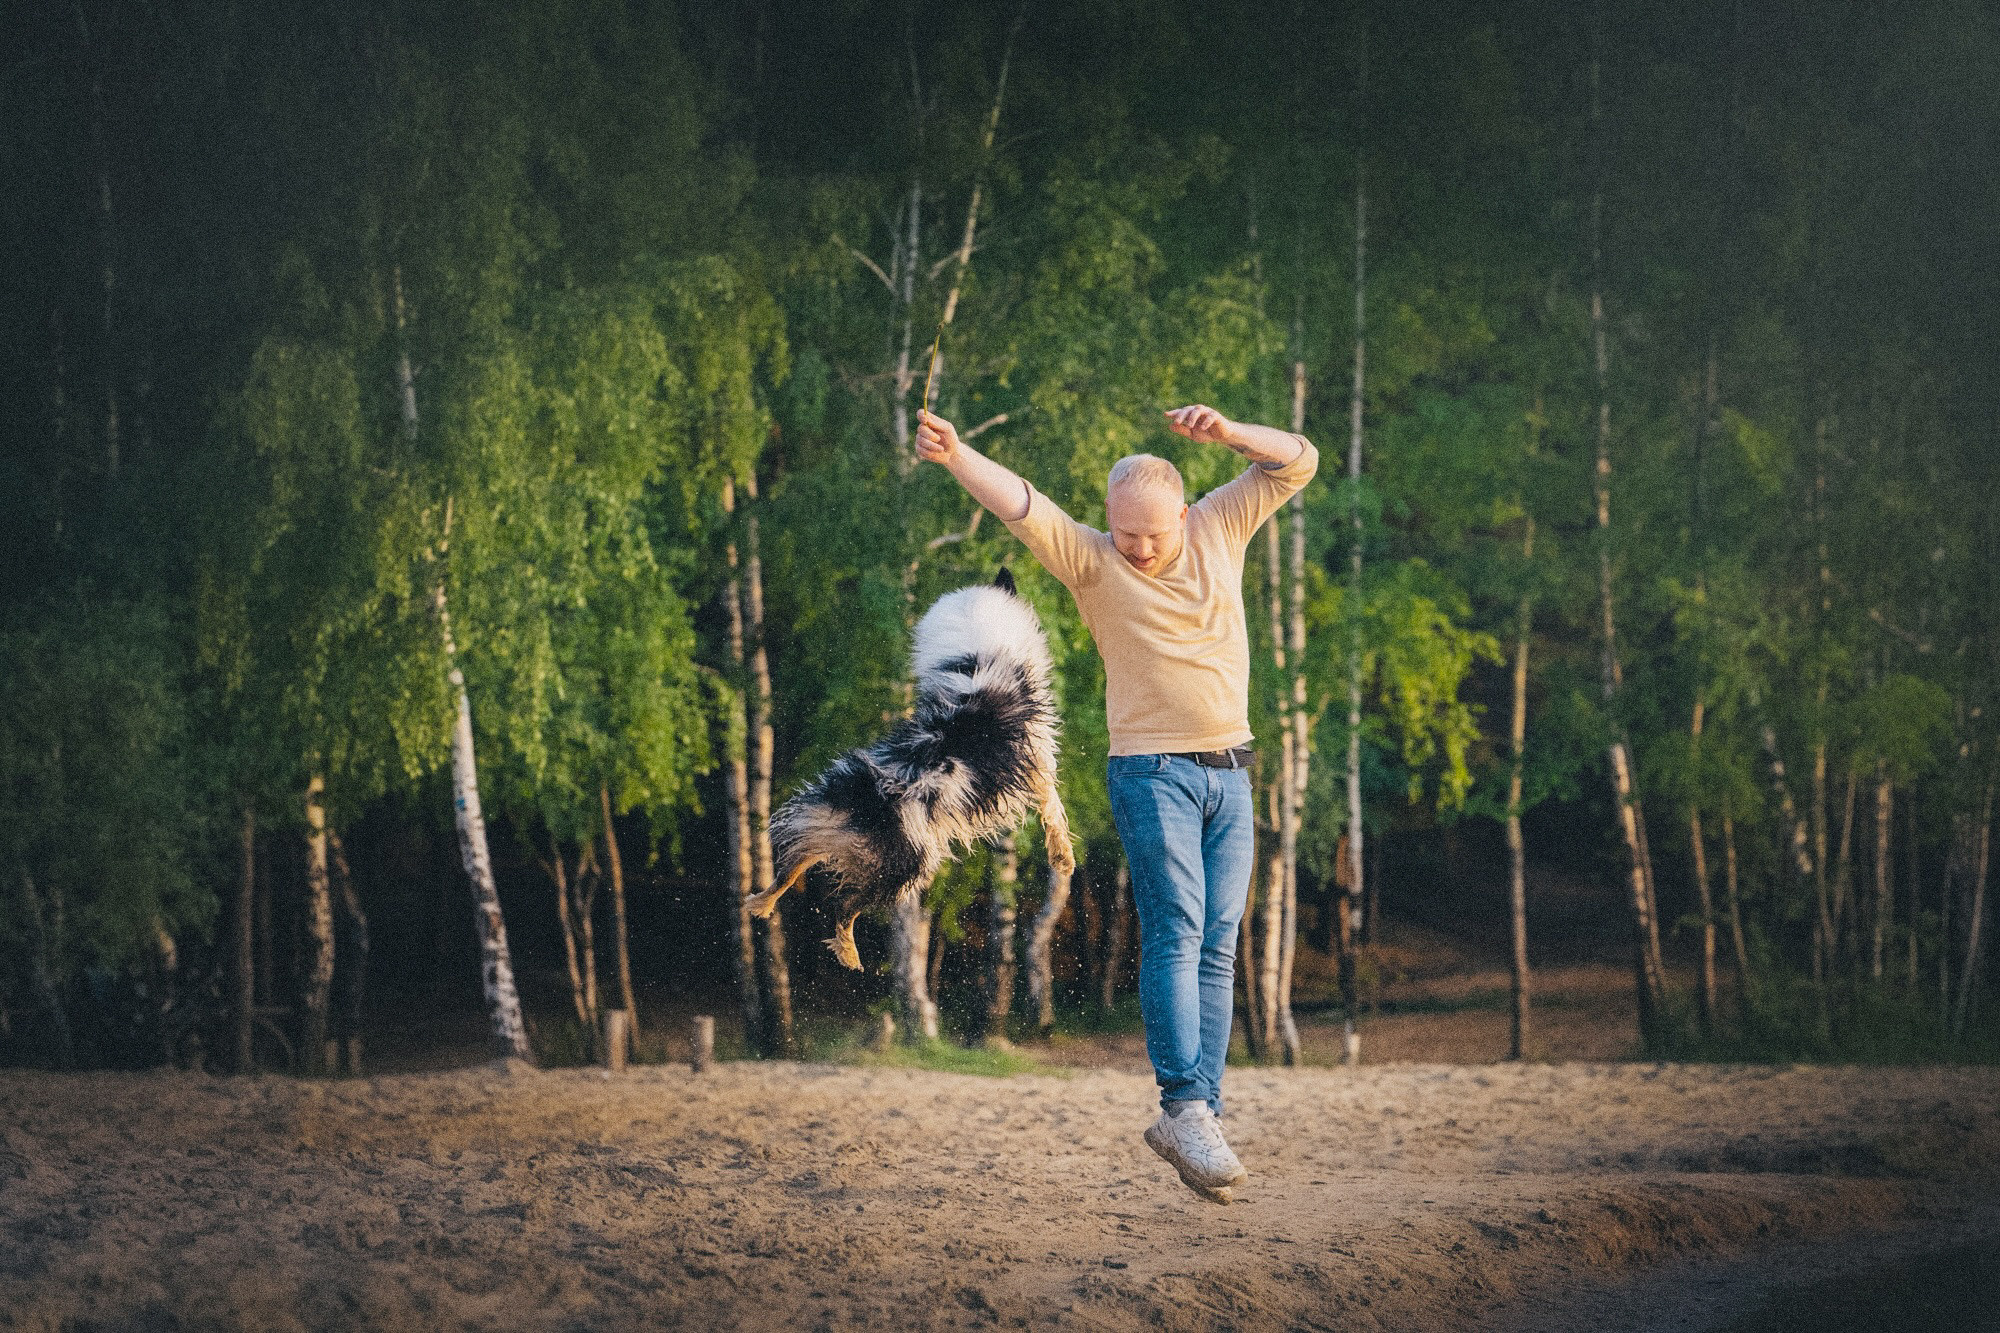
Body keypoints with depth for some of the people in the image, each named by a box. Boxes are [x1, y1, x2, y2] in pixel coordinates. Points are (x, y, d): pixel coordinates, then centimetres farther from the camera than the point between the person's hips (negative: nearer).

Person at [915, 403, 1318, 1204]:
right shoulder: (1091, 559, -3)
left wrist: (1225, 433, -10)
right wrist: (956, 457, -35)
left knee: (1217, 950, 0)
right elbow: (1021, 507, -18)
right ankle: (1185, 1107, -26)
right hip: (1151, 771, -4)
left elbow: (1299, 463, 7)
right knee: (1175, 932, -18)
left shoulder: (1220, 527, 7)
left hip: (1229, 773, 4)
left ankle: (1196, 1121, -1)